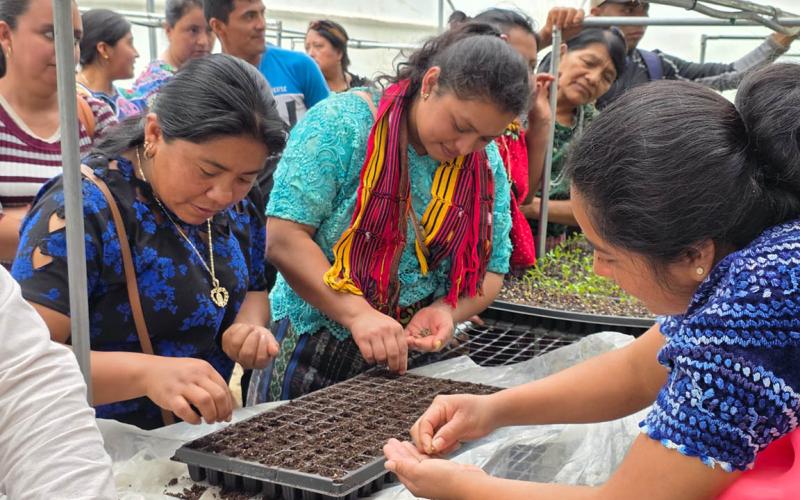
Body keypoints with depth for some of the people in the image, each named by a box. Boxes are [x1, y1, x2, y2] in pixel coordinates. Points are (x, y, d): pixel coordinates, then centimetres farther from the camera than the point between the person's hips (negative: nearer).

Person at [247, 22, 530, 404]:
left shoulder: (488, 167, -1)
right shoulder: (342, 124, -16)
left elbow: (490, 271, 3)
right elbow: (284, 238, -20)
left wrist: (446, 311, -17)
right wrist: (358, 314, -30)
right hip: (311, 351, -3)